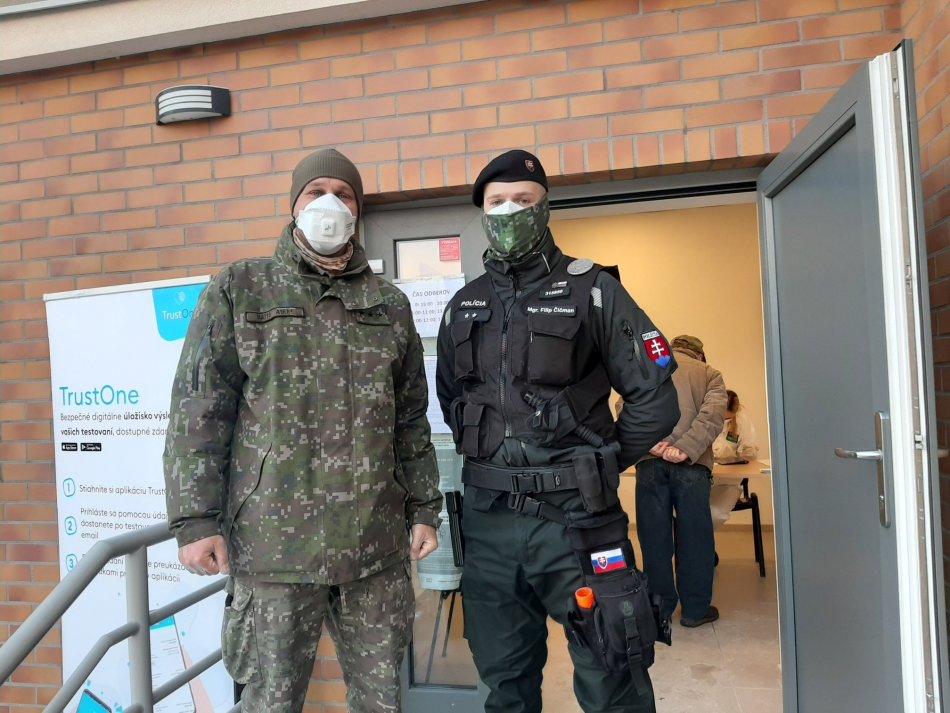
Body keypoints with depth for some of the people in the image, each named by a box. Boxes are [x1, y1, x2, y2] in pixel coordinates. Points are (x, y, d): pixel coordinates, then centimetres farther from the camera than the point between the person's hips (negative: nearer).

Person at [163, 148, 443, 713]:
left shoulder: (391, 305, 11)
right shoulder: (239, 291, 4)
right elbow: (198, 412, -1)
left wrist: (424, 509, 10)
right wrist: (195, 518, -8)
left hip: (378, 542, 3)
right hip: (274, 540, -2)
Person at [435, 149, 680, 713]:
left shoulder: (592, 291, -4)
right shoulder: (464, 306, 10)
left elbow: (655, 398, -4)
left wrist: (595, 468, 0)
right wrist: (491, 463, 12)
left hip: (575, 518, -4)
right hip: (488, 521, 4)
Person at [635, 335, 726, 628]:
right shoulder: (709, 374, 16)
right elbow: (712, 414, -4)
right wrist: (685, 449, -14)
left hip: (650, 461, 2)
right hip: (691, 463, -1)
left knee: (654, 537, 9)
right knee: (694, 537, 8)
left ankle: (659, 607, 18)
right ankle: (695, 609, 16)